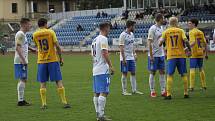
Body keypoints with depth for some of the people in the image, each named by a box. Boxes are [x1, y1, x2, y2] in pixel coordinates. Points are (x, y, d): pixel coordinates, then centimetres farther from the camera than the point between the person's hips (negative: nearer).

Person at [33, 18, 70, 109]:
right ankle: (64, 102, 0)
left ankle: (44, 104, 1)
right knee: (58, 81, 2)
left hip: (41, 61, 2)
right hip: (53, 60, -2)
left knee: (42, 83, 6)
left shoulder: (35, 35, 3)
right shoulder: (51, 32, -5)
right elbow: (57, 46, -8)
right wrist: (60, 58, 0)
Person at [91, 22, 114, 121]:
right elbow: (104, 53, -18)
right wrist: (111, 66, -16)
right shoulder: (103, 39, -9)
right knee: (103, 92, -11)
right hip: (103, 70, -10)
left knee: (96, 93, 10)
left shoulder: (94, 40, 18)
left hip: (95, 70, 10)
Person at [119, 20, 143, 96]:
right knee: (124, 73, -1)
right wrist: (123, 58, -20)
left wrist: (134, 54, 11)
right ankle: (124, 91, 5)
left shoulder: (132, 34, 11)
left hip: (131, 57, 8)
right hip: (125, 58, -8)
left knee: (133, 73, 8)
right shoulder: (123, 35, -14)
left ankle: (134, 90, 14)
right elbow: (121, 48, -16)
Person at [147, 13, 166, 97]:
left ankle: (163, 91, 9)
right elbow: (149, 43, -15)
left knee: (162, 72, 6)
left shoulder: (161, 28, 11)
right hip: (154, 55, -7)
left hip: (161, 54, 7)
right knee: (153, 73, 1)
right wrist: (151, 55, -18)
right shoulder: (153, 29, -13)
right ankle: (152, 91, 8)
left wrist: (164, 52, 15)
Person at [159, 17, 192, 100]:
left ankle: (169, 94, -7)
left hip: (171, 56, 0)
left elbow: (160, 43, 0)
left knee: (170, 75, 0)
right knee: (184, 74, 9)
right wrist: (189, 49, -1)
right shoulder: (181, 31, 2)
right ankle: (186, 93, 12)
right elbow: (185, 41, -11)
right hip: (181, 55, 0)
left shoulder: (166, 32, 3)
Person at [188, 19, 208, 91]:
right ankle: (204, 86, 21)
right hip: (201, 53, 7)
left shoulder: (191, 32, -8)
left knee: (192, 69, -6)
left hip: (194, 53, -7)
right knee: (201, 69, 16)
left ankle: (192, 87, -11)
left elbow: (193, 42, -23)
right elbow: (205, 43, 11)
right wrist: (206, 53, 16)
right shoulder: (201, 32, 12)